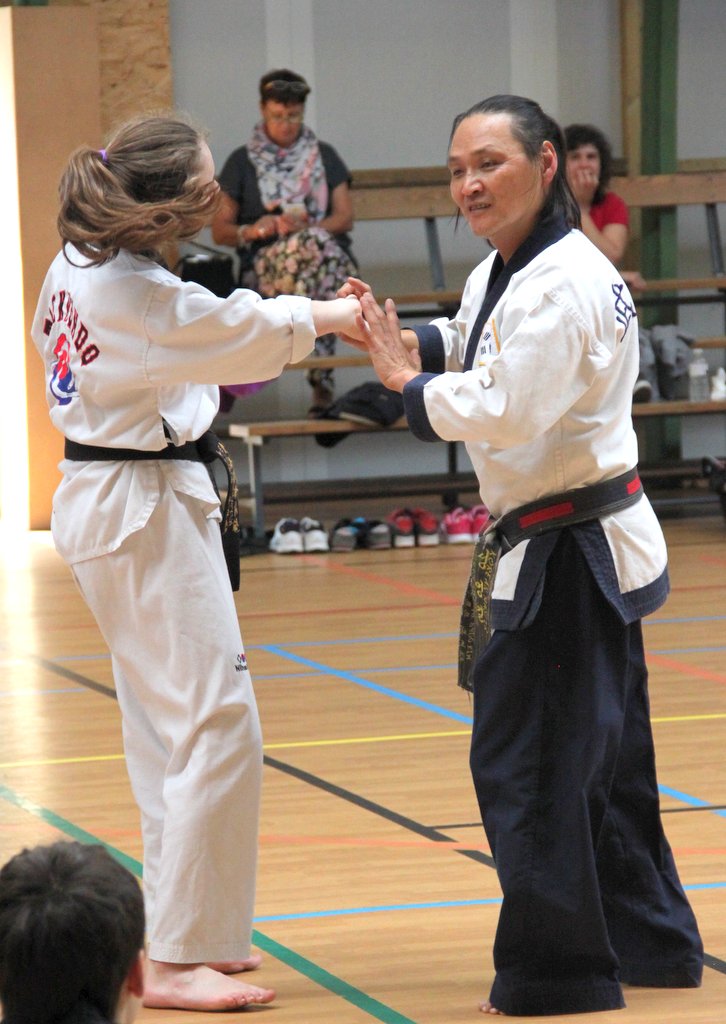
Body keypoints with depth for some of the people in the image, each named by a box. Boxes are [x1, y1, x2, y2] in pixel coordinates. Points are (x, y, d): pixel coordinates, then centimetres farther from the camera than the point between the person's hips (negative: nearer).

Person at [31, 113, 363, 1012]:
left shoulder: (77, 264, 5)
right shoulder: (143, 298, -24)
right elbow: (260, 332, -17)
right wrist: (337, 314, -2)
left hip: (100, 495, 10)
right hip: (149, 514, -10)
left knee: (167, 723, 17)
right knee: (217, 725, -8)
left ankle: (186, 928, 26)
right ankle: (178, 961, -6)